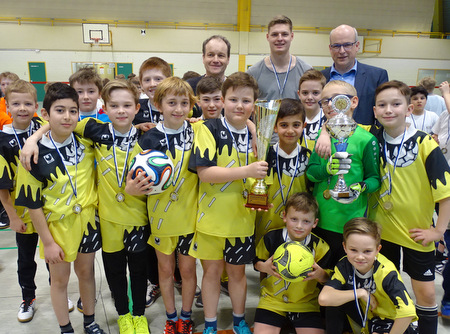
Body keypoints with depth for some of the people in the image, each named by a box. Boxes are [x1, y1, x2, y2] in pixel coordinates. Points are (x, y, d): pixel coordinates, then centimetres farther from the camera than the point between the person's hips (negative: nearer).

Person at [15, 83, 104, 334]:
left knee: (86, 271, 19)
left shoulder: (87, 141, -10)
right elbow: (32, 203, -12)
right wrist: (48, 242, -10)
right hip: (57, 225, -2)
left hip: (87, 219, 3)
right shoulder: (35, 154, -17)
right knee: (60, 279, 15)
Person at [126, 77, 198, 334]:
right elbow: (133, 179, -7)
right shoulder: (148, 140, -9)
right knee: (165, 268, 15)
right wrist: (132, 188, -28)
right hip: (161, 215, 0)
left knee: (187, 268, 13)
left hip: (190, 214, 0)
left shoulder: (198, 134, -6)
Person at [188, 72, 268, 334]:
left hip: (242, 217, 3)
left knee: (237, 271, 18)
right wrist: (245, 171, -27)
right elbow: (204, 172, -22)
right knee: (212, 271, 12)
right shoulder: (210, 129, -12)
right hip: (212, 216, -3)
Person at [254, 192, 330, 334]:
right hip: (272, 299, 0)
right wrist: (264, 267, -18)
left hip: (306, 302, 0)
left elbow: (328, 279, 1)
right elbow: (257, 261, 4)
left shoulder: (319, 246, -6)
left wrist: (320, 274, -21)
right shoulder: (271, 238, -8)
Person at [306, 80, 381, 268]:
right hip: (319, 219, 4)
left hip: (349, 223, -4)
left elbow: (375, 178, -3)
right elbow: (310, 171, 3)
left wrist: (361, 187, -23)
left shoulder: (365, 139, -8)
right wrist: (326, 169, -17)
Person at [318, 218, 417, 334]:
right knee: (334, 299, -22)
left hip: (388, 320, -3)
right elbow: (324, 298, -34)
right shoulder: (344, 265, -21)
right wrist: (361, 293, -32)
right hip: (364, 311, 3)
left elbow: (407, 312, -39)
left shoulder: (386, 273, -31)